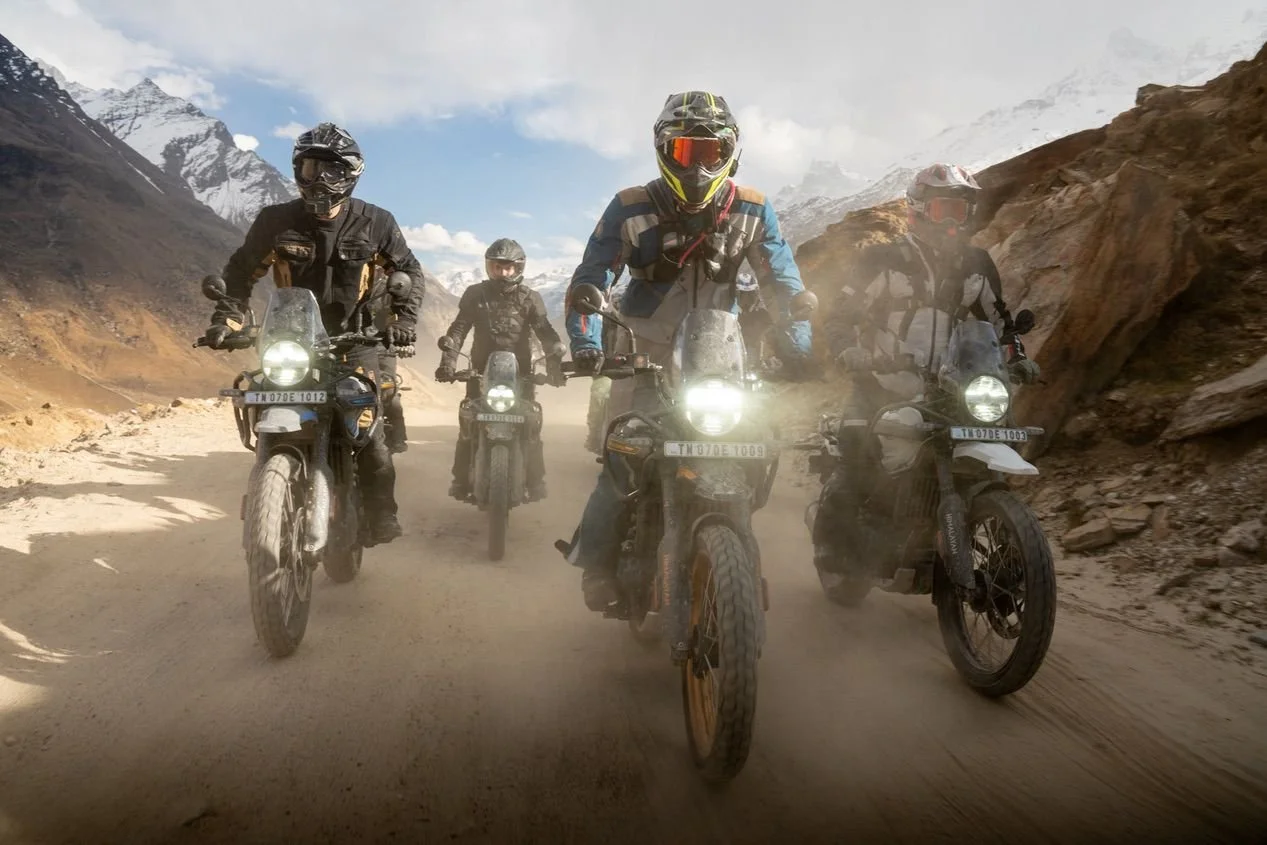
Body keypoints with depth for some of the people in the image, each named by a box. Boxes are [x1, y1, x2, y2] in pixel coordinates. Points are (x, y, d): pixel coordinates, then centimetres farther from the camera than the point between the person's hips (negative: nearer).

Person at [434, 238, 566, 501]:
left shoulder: (530, 298, 1)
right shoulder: (475, 294, 3)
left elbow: (545, 331, -8)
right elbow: (458, 329, -3)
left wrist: (556, 360, -26)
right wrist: (448, 359, -17)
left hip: (520, 371, -1)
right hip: (482, 369, 1)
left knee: (531, 425, -2)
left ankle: (535, 481, 7)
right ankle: (461, 480, 9)